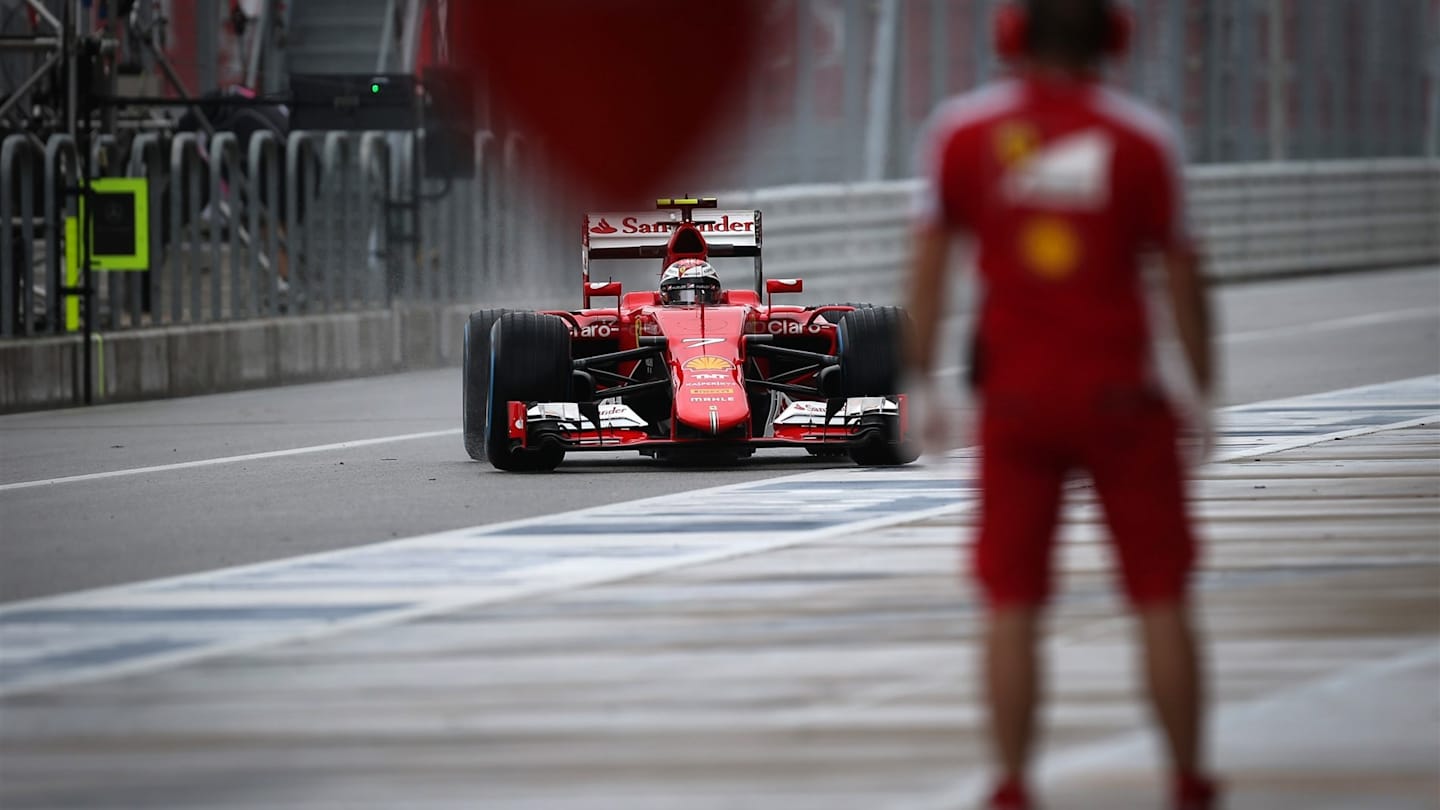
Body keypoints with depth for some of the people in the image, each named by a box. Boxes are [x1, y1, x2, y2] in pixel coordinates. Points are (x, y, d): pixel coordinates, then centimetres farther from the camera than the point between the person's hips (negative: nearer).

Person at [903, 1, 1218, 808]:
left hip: (1015, 398, 1)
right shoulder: (1141, 137, -5)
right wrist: (1204, 391, 8)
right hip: (1120, 395, -1)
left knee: (1012, 606, 5)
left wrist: (921, 383, 6)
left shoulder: (963, 131, -3)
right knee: (1162, 597, 8)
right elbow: (1182, 272, -1)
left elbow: (930, 259, -1)